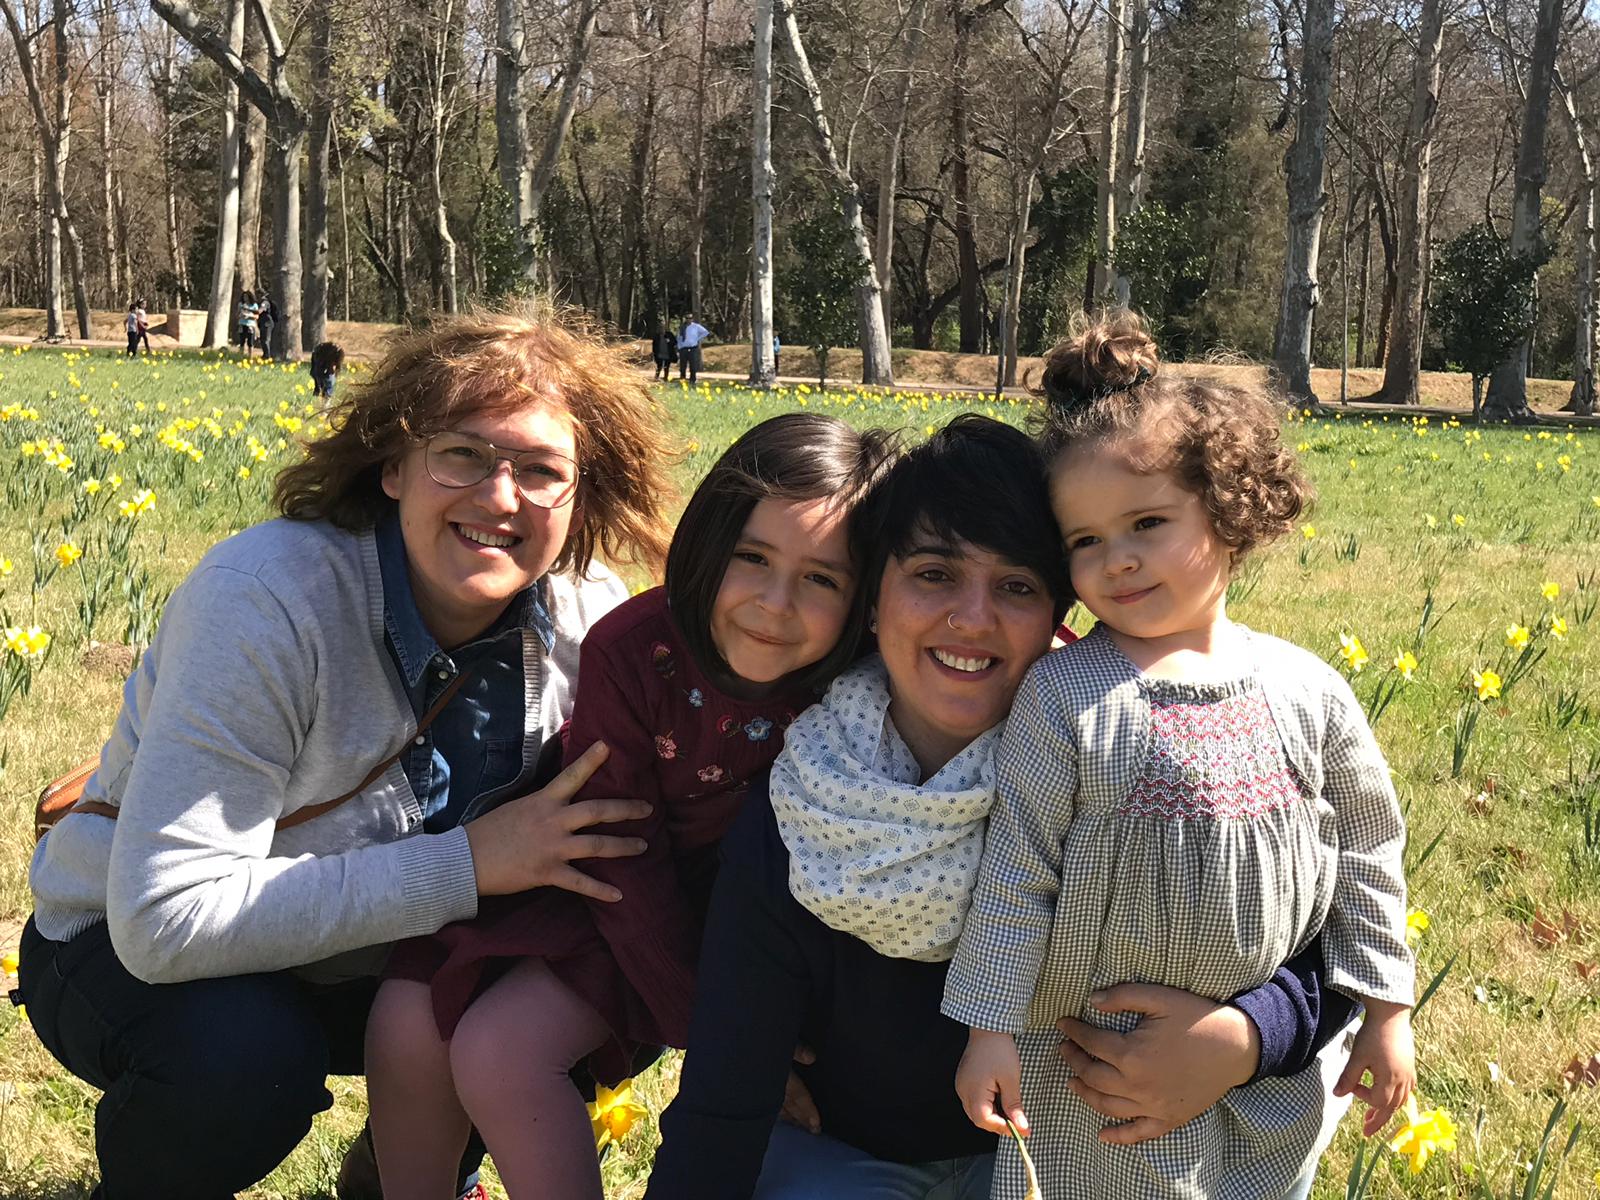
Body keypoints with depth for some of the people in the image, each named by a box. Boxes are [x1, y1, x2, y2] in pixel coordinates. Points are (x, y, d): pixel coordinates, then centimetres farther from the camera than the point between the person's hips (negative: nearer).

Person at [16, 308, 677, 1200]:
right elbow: (167, 920, -36)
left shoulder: (585, 617, -14)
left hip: (382, 953, 5)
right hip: (132, 958, -5)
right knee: (243, 1058, -35)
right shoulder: (267, 596, -31)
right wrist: (462, 865, -34)